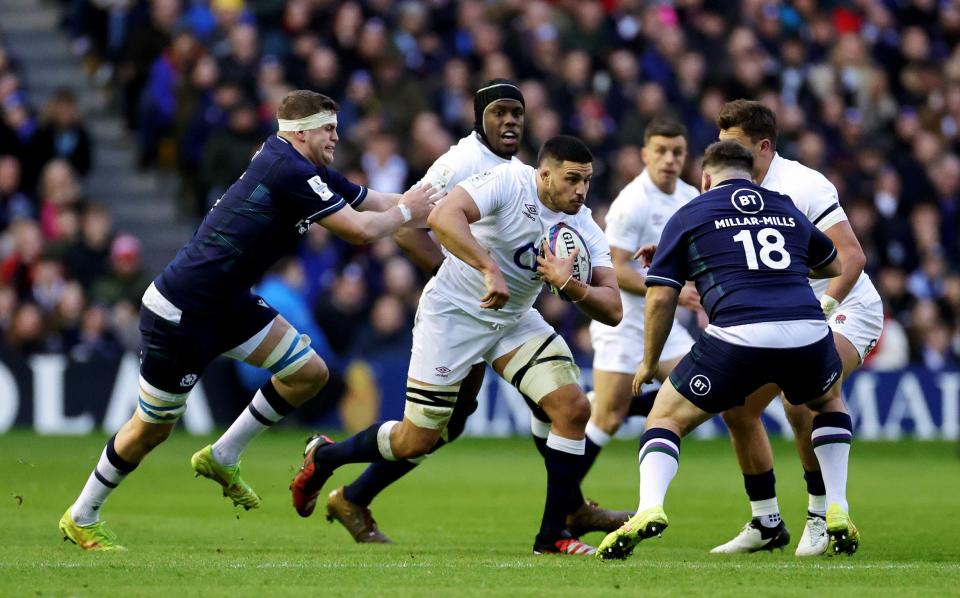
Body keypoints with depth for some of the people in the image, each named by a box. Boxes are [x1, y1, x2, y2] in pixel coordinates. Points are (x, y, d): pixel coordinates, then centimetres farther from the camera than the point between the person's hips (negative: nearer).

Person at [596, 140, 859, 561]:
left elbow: (661, 297, 9)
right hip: (807, 332, 3)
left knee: (666, 417, 15)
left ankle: (650, 508, -12)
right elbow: (832, 266, 42)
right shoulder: (787, 209, 25)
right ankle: (838, 514, 24)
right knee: (829, 401, 36)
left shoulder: (689, 215, 15)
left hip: (738, 335, -3)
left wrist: (648, 363, 22)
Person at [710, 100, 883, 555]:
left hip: (846, 311, -9)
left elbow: (851, 256, -25)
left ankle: (821, 518, -15)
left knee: (800, 401, -30)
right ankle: (767, 524, 15)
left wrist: (823, 307, -37)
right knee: (737, 407, 3)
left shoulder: (802, 185, -20)